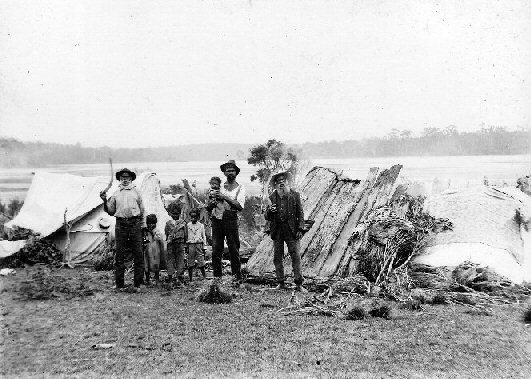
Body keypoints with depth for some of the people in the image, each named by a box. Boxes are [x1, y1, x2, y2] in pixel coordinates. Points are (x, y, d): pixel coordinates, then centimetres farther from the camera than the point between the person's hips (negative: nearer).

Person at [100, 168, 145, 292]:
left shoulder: (136, 192, 12)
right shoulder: (116, 194, 15)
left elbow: (142, 210, 14)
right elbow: (111, 212, 16)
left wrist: (140, 224, 7)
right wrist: (105, 201, 2)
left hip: (135, 224, -1)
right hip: (120, 225, 1)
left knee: (138, 254, -3)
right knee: (119, 255, 1)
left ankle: (137, 284, 2)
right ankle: (119, 284, 8)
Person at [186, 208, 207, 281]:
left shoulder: (201, 226, 9)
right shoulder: (188, 225, 9)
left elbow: (203, 236, 13)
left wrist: (204, 246, 6)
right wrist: (186, 246, 6)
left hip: (199, 244, -1)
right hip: (190, 245, 1)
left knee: (201, 263, -4)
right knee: (190, 263, 2)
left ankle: (205, 277, 2)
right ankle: (190, 279, 6)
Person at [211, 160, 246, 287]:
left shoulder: (240, 188, 7)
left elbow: (240, 206, -7)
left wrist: (225, 197, -13)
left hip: (231, 218, -2)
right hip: (217, 218, 3)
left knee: (234, 249, -1)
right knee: (216, 249, 0)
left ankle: (236, 277, 7)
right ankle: (217, 277, 7)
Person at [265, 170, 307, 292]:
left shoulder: (295, 195, 6)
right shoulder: (272, 197, 8)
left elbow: (300, 213, 5)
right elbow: (267, 217, 10)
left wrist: (300, 229, -5)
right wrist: (269, 211, -13)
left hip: (291, 230, -2)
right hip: (277, 231, 2)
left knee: (296, 257, -4)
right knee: (277, 258, 5)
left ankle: (299, 284, 1)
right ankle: (281, 283, 16)